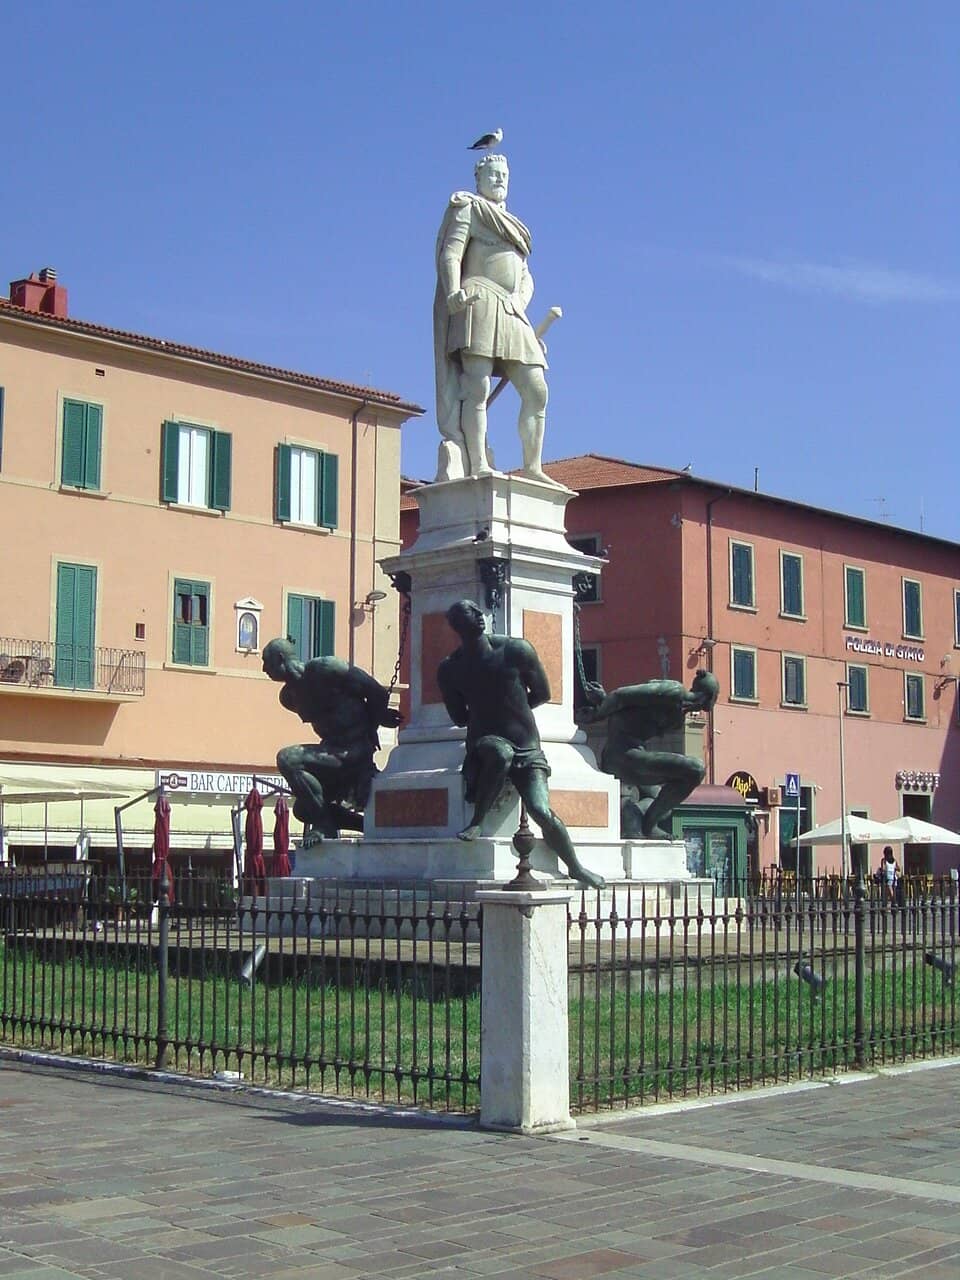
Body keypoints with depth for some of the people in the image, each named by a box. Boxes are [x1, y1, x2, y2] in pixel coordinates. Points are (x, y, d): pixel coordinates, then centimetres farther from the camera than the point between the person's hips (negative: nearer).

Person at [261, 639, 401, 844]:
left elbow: (377, 692, -11)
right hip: (333, 748, 9)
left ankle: (323, 825, -17)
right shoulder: (289, 696, 10)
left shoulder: (322, 669, -15)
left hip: (355, 750, -9)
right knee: (303, 809, 10)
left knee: (287, 759, -23)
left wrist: (369, 727, -3)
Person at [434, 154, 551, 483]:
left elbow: (526, 279, 25)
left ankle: (532, 466, -1)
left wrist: (520, 302, 3)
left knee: (536, 390, -2)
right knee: (478, 386, -18)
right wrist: (453, 292, -25)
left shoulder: (511, 226, 30)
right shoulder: (468, 210, 9)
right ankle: (478, 465, -25)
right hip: (479, 304, -7)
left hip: (512, 315, 7)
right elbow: (450, 255, -6)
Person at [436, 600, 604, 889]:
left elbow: (543, 694, 9)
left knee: (541, 812, -20)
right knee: (499, 751, -39)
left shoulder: (516, 650, -3)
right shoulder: (450, 669, 0)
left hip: (527, 749, 0)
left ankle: (575, 866, 3)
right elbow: (459, 718, 9)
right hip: (485, 744, 0)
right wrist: (507, 708, 11)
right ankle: (477, 821, -22)